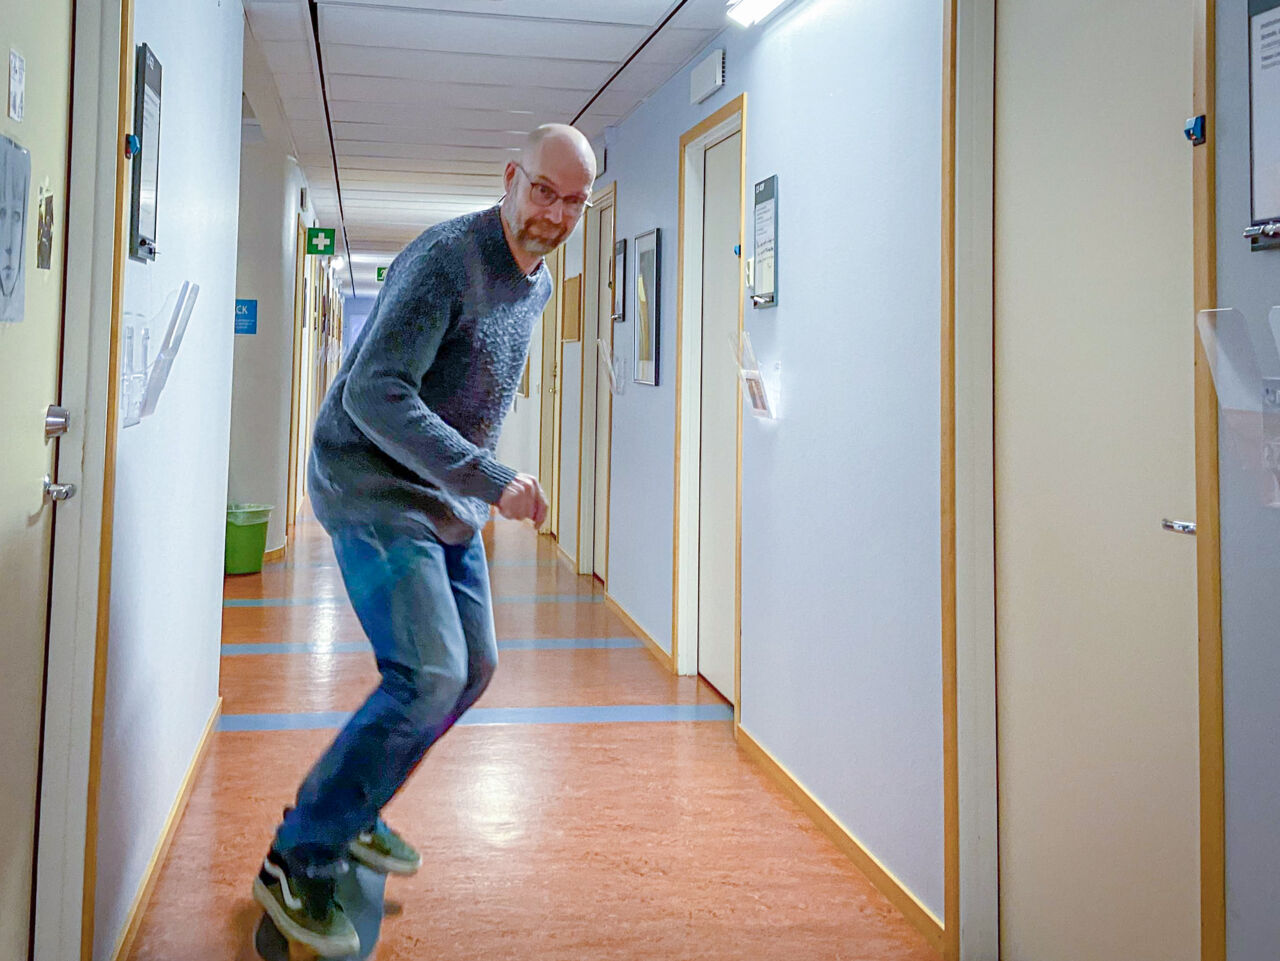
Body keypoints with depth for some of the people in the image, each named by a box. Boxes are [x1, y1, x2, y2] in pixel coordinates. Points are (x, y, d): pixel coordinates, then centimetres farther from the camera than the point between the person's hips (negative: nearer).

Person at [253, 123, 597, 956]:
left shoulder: (538, 283, 9)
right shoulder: (445, 259, -20)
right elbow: (374, 394, -29)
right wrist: (492, 480, -32)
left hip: (449, 505, 9)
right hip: (374, 491, -9)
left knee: (473, 667, 13)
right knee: (430, 678, -17)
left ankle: (352, 810, 30)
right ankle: (298, 863, -2)